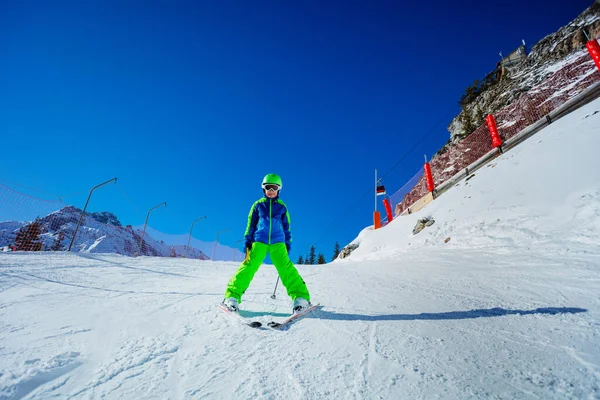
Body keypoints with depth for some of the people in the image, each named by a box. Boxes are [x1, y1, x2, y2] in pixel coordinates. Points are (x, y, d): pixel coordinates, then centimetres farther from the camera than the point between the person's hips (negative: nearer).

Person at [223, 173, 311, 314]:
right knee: (249, 266, -14)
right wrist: (248, 241, 9)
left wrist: (287, 243, 12)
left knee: (286, 267, -15)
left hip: (278, 243, 0)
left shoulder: (282, 206, 13)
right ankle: (232, 296, -9)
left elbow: (286, 227, 18)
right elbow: (251, 224, 15)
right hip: (259, 242, 0)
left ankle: (300, 297, -16)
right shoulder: (258, 204, 12)